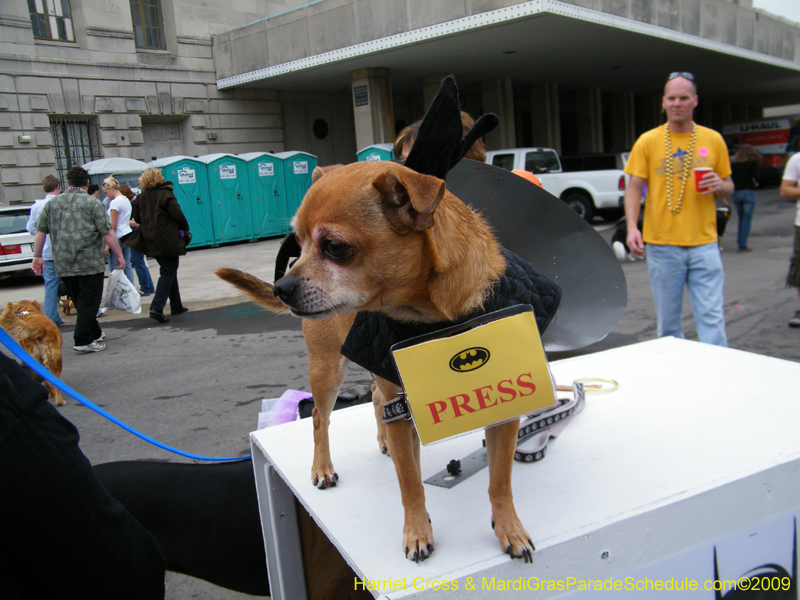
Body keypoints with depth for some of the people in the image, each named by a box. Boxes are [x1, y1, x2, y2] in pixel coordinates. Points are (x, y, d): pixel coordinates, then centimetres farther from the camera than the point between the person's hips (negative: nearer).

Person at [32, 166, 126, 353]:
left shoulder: (52, 203, 11)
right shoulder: (93, 203, -5)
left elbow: (40, 232, 12)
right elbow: (107, 233, -9)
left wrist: (37, 256, 19)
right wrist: (119, 255, -2)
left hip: (63, 265, 6)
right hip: (90, 263, -5)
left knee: (80, 301, 16)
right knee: (89, 302, -1)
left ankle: (95, 334, 28)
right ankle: (83, 341, -5)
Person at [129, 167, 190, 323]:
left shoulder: (140, 198, 5)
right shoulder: (165, 194, -11)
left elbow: (137, 218, 10)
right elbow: (178, 215, -14)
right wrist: (185, 228, 3)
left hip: (151, 241, 6)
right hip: (168, 240, -6)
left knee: (168, 271, 17)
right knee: (168, 272, -2)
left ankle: (176, 306, 23)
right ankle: (157, 308, -13)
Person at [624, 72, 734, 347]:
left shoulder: (713, 140, 9)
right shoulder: (648, 141, 4)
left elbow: (728, 187, 16)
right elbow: (634, 187, 0)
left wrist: (720, 185, -8)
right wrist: (632, 226, -15)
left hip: (704, 244, 1)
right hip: (662, 244, -1)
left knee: (712, 317, -3)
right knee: (668, 319, 7)